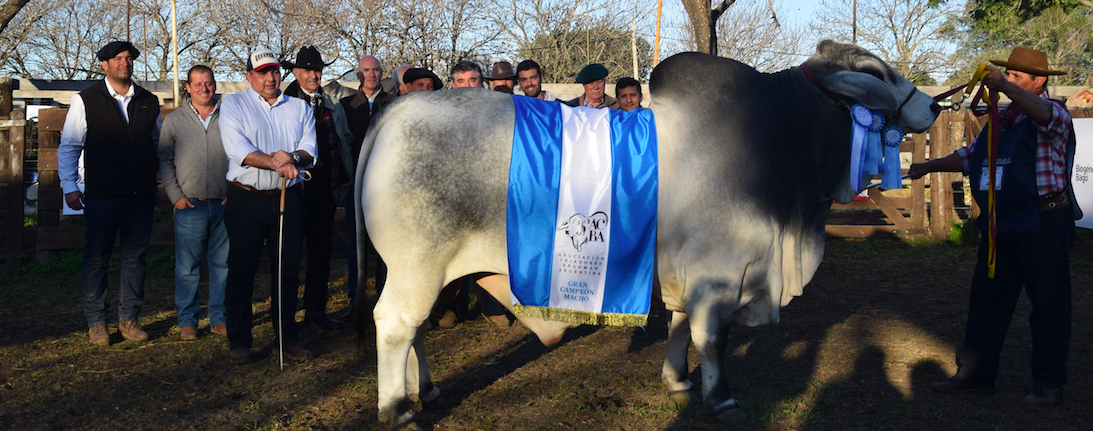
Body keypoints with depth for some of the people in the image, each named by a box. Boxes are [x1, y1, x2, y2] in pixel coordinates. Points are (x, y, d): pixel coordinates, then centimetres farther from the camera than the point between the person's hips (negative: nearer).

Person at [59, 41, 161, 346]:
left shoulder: (148, 101, 11)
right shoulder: (85, 101, 1)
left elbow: (159, 142, 18)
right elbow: (68, 146, 2)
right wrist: (69, 187, -4)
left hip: (142, 194, 3)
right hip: (102, 194, -3)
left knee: (136, 257, 7)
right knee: (97, 257, 2)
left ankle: (128, 319, 17)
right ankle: (96, 322, 12)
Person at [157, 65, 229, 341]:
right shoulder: (173, 120, 7)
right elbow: (164, 161, 8)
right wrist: (176, 195, -2)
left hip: (225, 204, 1)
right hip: (190, 205, -1)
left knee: (222, 263, 7)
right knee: (187, 266, 1)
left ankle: (219, 318, 16)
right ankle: (187, 321, 11)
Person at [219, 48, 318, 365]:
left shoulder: (300, 108, 15)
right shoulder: (233, 105, 5)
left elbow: (310, 150, 4)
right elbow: (237, 149, -9)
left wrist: (293, 156, -18)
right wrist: (276, 163, -20)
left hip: (289, 198, 3)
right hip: (247, 199, -2)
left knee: (288, 271, 6)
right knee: (241, 270, 0)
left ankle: (287, 337, 16)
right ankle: (239, 342, 9)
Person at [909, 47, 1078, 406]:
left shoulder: (1055, 114, -6)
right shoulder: (1002, 119, 17)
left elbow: (1044, 114, -32)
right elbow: (971, 156, 28)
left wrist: (1002, 85, -39)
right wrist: (930, 166, 19)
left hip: (1043, 224, -8)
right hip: (1001, 225, 8)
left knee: (1048, 304, -1)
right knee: (986, 299, 11)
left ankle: (1049, 384, 9)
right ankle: (976, 375, 20)